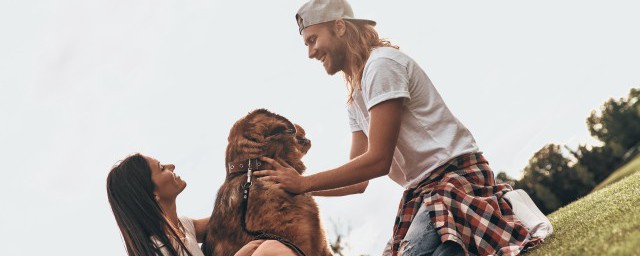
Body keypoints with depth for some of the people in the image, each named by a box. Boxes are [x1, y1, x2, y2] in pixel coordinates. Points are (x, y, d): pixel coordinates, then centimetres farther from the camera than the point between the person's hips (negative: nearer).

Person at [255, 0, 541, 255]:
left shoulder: (382, 63, -9)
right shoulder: (355, 99, 20)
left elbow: (378, 160, -15)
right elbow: (358, 182, 19)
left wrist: (304, 183, -10)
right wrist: (295, 184, 8)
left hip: (455, 177, -9)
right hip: (421, 193, 9)